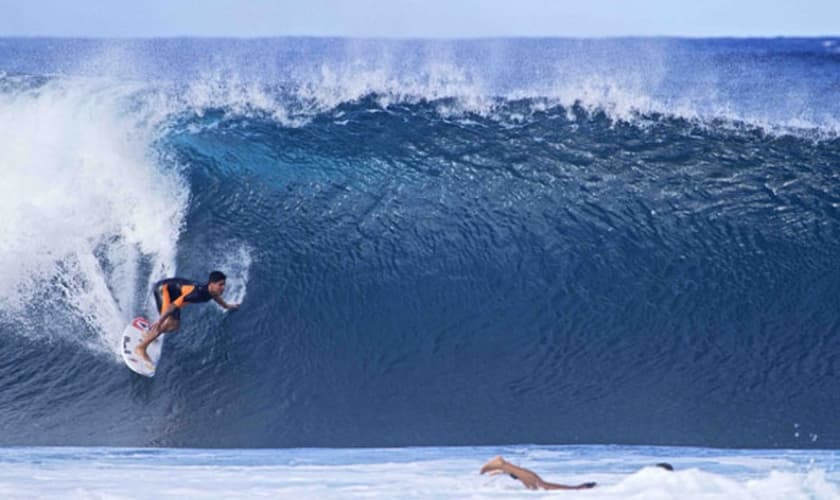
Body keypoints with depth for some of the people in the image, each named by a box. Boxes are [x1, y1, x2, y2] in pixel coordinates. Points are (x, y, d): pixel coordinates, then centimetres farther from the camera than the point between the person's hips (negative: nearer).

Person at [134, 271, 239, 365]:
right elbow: (173, 305, -35)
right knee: (169, 322, -23)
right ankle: (140, 348, -15)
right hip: (163, 288, -9)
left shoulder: (211, 292, -9)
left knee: (175, 325, 8)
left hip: (173, 293, 9)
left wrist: (227, 306, 37)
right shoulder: (198, 293, -36)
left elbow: (216, 297, 20)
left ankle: (149, 335, 31)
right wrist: (159, 321, -36)